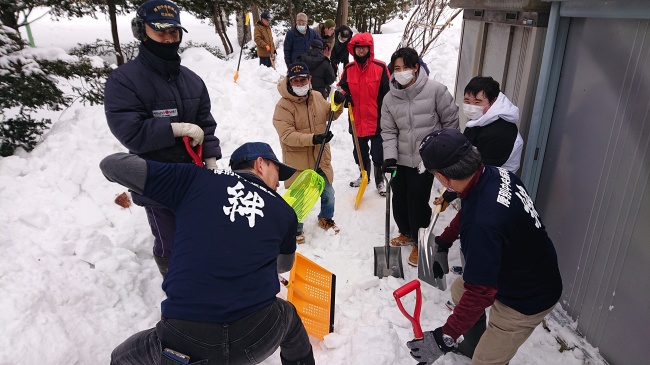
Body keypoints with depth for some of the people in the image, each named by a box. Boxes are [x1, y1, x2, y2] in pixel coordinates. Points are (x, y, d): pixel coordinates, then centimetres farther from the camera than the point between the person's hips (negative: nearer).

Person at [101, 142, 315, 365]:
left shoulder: (195, 179, 5)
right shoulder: (285, 213, 10)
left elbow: (110, 164, 10)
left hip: (186, 341, -1)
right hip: (258, 336, 2)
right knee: (289, 318, 38)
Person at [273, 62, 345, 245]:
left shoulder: (317, 97, 0)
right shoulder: (283, 106, -19)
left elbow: (329, 114, 17)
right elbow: (287, 135, -25)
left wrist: (338, 104, -5)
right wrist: (313, 139, -36)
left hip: (320, 158, 6)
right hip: (297, 162, -5)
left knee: (328, 193, 20)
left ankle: (326, 219, 49)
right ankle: (296, 229, 34)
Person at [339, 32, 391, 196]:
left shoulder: (380, 67, -7)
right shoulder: (348, 69, 2)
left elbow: (387, 93, -3)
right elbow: (343, 88, 15)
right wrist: (344, 96, -9)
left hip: (377, 120, -4)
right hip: (357, 121, 4)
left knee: (378, 153, 5)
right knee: (360, 152, 19)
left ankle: (380, 179, 24)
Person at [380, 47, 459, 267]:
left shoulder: (435, 90, -12)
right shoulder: (390, 98, 0)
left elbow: (450, 121, -4)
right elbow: (389, 131, 2)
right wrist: (389, 156, -11)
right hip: (401, 160, 5)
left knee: (418, 203, 0)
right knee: (399, 201, 15)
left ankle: (419, 243, 25)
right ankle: (407, 233, 43)